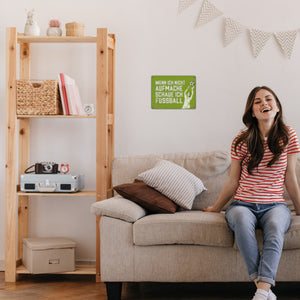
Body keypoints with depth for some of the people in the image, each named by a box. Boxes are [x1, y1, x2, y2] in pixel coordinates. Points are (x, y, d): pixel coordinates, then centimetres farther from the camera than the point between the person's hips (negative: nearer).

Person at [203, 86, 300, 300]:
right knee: (242, 221, -37)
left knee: (275, 226, -36)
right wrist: (216, 208, 18)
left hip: (274, 205, 0)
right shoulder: (242, 142, 2)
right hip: (243, 204, 0)